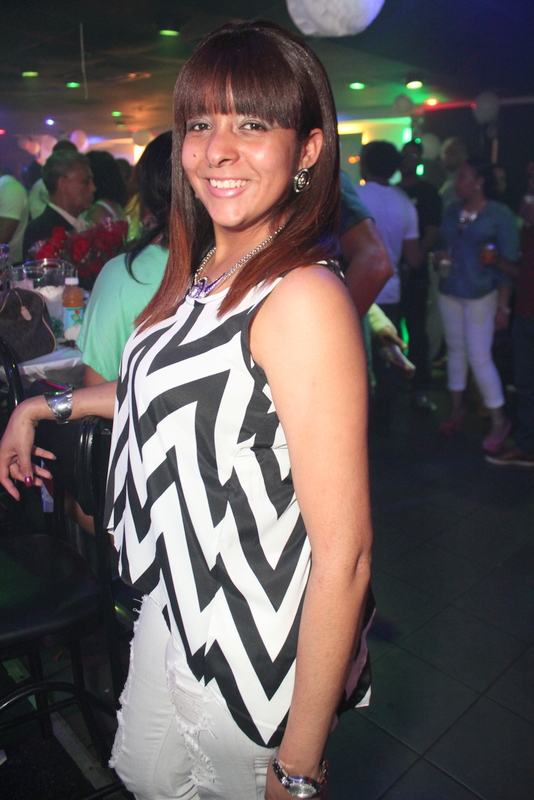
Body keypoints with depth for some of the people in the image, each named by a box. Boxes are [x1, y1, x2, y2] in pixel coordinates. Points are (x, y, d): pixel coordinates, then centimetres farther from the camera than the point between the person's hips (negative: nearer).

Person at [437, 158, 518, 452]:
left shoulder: (500, 214, -7)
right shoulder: (451, 211, 9)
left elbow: (509, 262, -9)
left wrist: (503, 306, -14)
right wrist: (440, 257, -5)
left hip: (481, 295, -5)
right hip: (449, 292, 5)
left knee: (479, 358, -7)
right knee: (456, 350, 11)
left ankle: (499, 421, 7)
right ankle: (456, 409, 26)